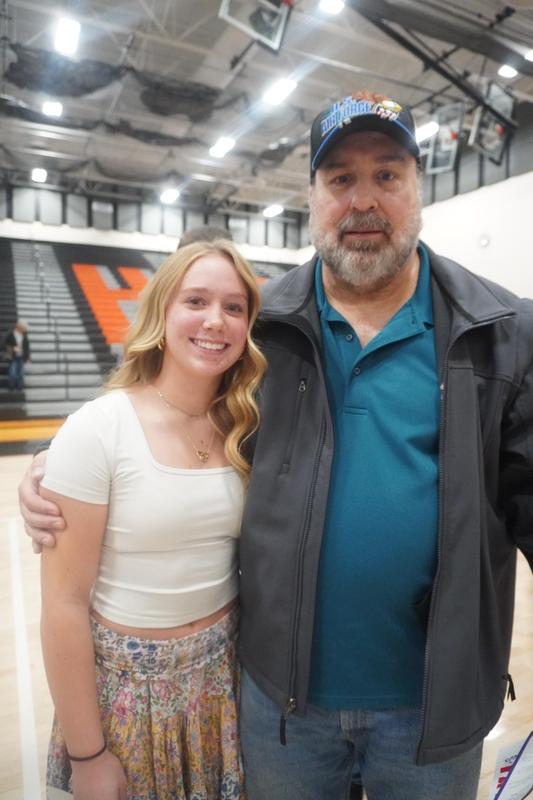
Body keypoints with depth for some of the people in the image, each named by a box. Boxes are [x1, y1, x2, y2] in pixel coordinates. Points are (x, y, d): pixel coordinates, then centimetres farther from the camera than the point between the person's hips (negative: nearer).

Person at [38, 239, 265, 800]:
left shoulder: (247, 430, -5)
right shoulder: (96, 429, -18)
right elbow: (64, 603, -15)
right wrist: (87, 753, -10)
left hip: (225, 674, 4)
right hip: (129, 682, -3)